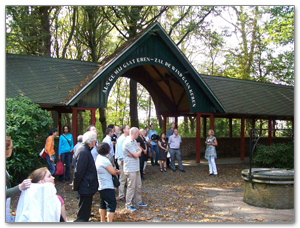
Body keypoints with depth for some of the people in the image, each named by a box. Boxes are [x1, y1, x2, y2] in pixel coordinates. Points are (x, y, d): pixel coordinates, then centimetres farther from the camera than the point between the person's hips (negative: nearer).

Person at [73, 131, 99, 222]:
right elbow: (78, 172, -24)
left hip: (86, 187, 11)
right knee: (83, 215, -1)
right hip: (86, 188, -11)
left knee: (84, 213, 24)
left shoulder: (84, 149, 9)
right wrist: (76, 186, -14)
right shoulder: (83, 152, -24)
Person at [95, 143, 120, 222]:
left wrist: (115, 171, 2)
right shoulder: (104, 160, -20)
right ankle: (109, 222, -8)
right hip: (107, 186, -10)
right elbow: (113, 172, -17)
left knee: (103, 204, 19)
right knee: (112, 204, -7)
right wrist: (117, 172, 5)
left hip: (101, 186, 10)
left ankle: (102, 221, 28)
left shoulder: (98, 158, 10)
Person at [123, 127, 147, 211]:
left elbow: (138, 154, 8)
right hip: (130, 169, -9)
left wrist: (134, 153, -14)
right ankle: (128, 205, 9)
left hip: (136, 167, 9)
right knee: (131, 187, -2)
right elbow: (136, 155, -19)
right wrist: (140, 150, 2)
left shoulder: (134, 141, 13)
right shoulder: (128, 143, -18)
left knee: (138, 186, 16)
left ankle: (138, 202, 28)